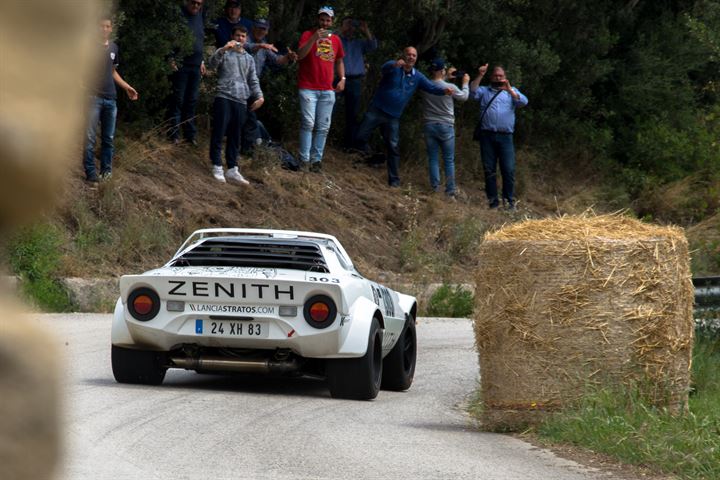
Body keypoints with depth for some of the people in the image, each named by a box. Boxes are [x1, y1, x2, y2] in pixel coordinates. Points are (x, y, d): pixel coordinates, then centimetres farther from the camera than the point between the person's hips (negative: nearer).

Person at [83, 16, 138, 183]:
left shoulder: (113, 47, 11)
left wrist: (127, 87, 19)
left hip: (110, 98, 5)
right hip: (93, 97, -5)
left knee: (108, 137, 10)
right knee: (90, 137, -5)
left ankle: (106, 169, 20)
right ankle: (90, 171, -2)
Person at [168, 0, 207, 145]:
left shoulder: (200, 16, 11)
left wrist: (202, 61, 16)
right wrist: (171, 59, -14)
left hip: (196, 64, 6)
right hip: (180, 64, -6)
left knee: (192, 100, 8)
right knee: (178, 100, -3)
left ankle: (190, 134, 13)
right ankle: (174, 134, 1)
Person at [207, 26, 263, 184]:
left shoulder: (249, 59, 20)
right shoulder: (224, 53, 7)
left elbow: (253, 80, 20)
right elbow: (213, 63, -12)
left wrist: (259, 96, 4)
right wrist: (223, 49, -29)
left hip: (241, 101, 4)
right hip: (224, 98, -4)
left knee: (235, 136, 5)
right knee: (219, 133, -6)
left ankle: (232, 169, 6)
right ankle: (217, 167, -3)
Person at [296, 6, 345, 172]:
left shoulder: (336, 40, 13)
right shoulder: (308, 35, 0)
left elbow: (339, 61, 24)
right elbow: (300, 55, -14)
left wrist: (342, 78, 8)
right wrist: (315, 38, -24)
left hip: (327, 90, 4)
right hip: (308, 88, -4)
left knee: (323, 127, 1)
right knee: (308, 123, -13)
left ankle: (316, 160, 5)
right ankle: (304, 159, -11)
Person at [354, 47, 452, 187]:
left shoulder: (417, 77, 4)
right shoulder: (393, 67, -9)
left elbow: (431, 87, -2)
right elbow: (385, 68, -32)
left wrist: (444, 90, -25)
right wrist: (395, 65, -56)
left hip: (393, 117, 3)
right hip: (377, 110, -3)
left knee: (393, 147, 2)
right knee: (360, 137, -11)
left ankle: (394, 179, 8)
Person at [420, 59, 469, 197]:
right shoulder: (450, 87, -13)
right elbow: (464, 97, 7)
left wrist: (446, 77, 24)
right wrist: (465, 83, 23)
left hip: (429, 126, 2)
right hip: (446, 126, -2)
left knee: (433, 159, 7)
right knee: (449, 160, 5)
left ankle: (435, 189, 1)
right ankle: (450, 191, 4)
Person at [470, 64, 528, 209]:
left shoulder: (512, 91, 17)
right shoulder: (484, 91, 18)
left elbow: (523, 102, -2)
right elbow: (473, 92, -2)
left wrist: (509, 90, -18)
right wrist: (480, 76, -12)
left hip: (505, 136, -1)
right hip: (487, 136, 1)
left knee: (509, 170, -7)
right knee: (489, 170, 1)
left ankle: (509, 200, -1)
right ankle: (492, 200, 6)